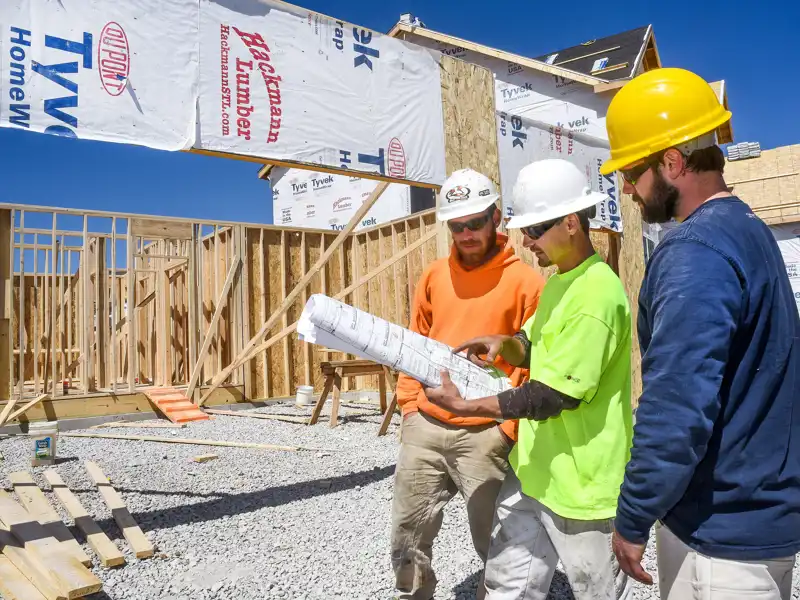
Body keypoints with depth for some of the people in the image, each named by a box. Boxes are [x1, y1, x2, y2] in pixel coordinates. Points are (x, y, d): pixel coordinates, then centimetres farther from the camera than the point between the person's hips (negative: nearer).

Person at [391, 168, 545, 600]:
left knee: (494, 542, 9)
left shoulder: (525, 281, -5)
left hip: (484, 433, -4)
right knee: (407, 535, 15)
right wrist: (409, 405, 8)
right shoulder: (433, 276, 8)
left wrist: (508, 427, -10)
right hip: (425, 426, 5)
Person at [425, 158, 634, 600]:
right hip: (534, 470, 9)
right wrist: (505, 345, -2)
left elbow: (553, 396, -25)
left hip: (579, 481, -9)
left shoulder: (596, 295, -24)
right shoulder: (558, 281, 7)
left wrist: (465, 406, -21)